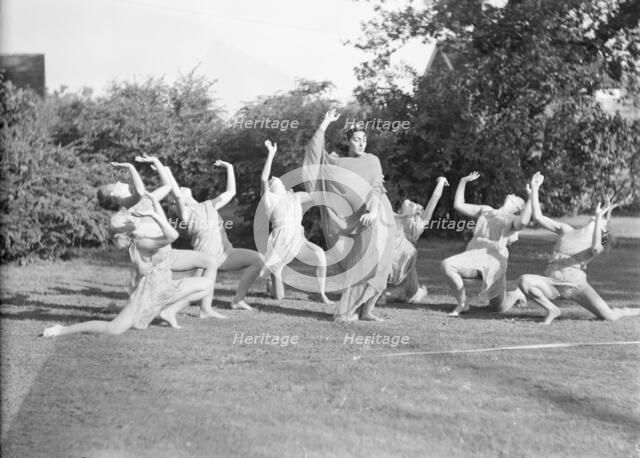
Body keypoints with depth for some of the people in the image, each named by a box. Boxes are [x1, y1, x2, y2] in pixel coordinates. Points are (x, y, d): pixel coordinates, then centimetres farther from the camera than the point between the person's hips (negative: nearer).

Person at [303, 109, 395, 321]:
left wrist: (373, 211, -21)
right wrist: (326, 123, -2)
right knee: (362, 266, -7)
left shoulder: (372, 161, 10)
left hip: (378, 218, 1)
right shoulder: (337, 163, 11)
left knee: (377, 265, -4)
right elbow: (314, 150, 0)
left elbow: (376, 188, -3)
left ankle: (365, 310, 3)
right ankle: (348, 311, -1)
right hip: (358, 222, -1)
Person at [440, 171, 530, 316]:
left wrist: (531, 197, -21)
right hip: (473, 256, 3)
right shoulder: (485, 211, 25)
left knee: (497, 309, -2)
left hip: (493, 261, -3)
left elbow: (523, 221, -17)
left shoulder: (513, 219, 9)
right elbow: (458, 205, 25)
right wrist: (463, 181, 26)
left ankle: (516, 294, 35)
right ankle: (462, 303, -10)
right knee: (446, 265, -27)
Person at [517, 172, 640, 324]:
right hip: (552, 283, 2)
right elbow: (538, 217, 8)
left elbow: (596, 248, -24)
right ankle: (552, 310, -8)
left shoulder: (598, 247, 3)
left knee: (610, 317, -17)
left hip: (576, 285, -2)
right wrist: (535, 188, 4)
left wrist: (599, 217, -28)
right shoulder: (566, 230, 12)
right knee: (523, 281, -30)